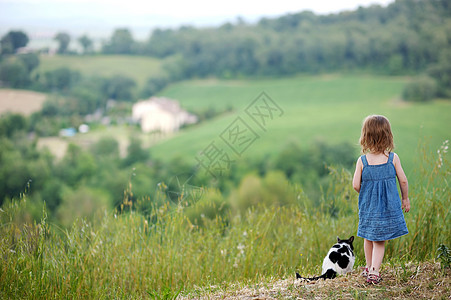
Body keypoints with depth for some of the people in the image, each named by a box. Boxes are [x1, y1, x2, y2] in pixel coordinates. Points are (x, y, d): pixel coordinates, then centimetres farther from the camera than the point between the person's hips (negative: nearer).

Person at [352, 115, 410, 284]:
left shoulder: (362, 161, -10)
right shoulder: (393, 158, -9)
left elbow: (356, 185, -10)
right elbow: (403, 181, -3)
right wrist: (405, 198, 12)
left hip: (368, 206, 1)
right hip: (389, 206, -1)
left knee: (368, 238, 19)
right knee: (380, 241, 6)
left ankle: (369, 268, 34)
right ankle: (374, 271, -6)